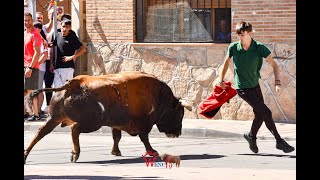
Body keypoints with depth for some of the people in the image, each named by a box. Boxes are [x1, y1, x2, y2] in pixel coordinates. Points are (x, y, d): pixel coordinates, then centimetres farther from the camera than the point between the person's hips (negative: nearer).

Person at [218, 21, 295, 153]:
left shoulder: (259, 48, -13)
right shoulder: (233, 47, -12)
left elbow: (274, 65, -15)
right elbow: (226, 62, 8)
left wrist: (277, 82, -28)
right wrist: (221, 80, 13)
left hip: (255, 85, 3)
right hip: (242, 88, -3)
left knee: (260, 114, 13)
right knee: (266, 113, -12)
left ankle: (252, 137, 38)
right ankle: (279, 141, -4)